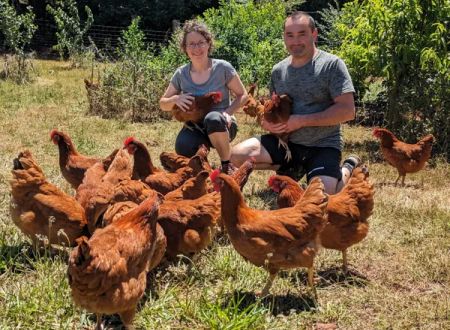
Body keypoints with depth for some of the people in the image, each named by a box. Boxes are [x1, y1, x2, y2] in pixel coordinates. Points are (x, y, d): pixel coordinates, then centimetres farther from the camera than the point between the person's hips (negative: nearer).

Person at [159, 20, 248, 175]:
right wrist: (175, 99, -14)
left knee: (213, 118, -39)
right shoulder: (181, 74, 0)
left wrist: (228, 112, -19)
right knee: (183, 149, -34)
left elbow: (242, 95, 1)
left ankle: (227, 165, -15)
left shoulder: (223, 68, -8)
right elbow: (163, 104, 10)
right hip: (195, 128, 1)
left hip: (221, 127, -1)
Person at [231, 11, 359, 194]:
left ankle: (348, 169, 11)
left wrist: (301, 120, -20)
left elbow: (347, 111, -17)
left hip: (322, 145, -4)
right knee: (238, 155, -12)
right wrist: (267, 122, -7)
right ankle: (294, 167, 9)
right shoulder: (278, 70, 7)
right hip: (286, 141, 5)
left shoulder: (332, 64, -10)